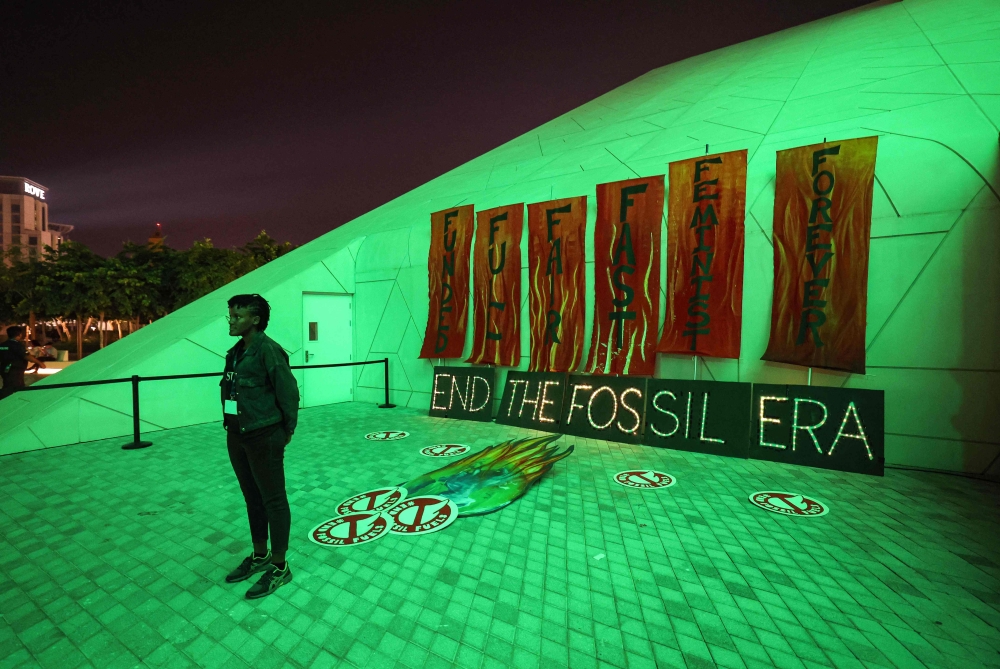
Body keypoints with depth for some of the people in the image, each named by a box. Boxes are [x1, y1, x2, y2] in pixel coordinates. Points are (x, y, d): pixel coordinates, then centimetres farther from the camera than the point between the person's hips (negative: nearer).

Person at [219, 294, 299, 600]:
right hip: (236, 436, 9)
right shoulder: (235, 352, 9)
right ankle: (259, 556, 40)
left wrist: (287, 430, -6)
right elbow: (230, 390, 14)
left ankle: (279, 568, 21)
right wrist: (232, 425, 10)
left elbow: (288, 392, -15)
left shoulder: (268, 350, -17)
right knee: (252, 498, 21)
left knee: (273, 500, 5)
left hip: (264, 438, -8)